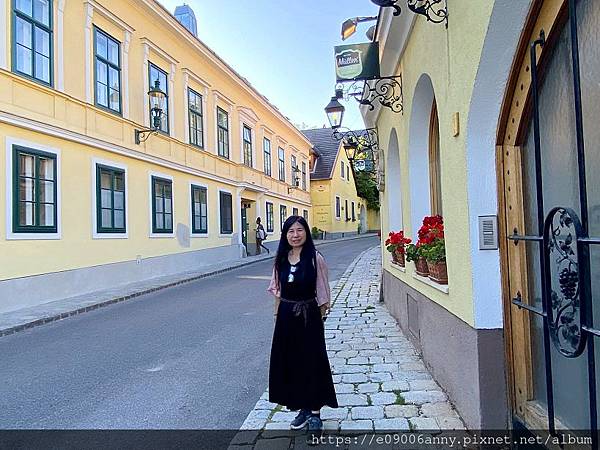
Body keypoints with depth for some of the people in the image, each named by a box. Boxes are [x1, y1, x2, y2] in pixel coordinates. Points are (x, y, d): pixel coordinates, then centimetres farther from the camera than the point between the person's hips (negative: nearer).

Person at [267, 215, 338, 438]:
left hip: (308, 316, -5)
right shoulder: (281, 259, 4)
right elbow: (277, 290, 10)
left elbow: (322, 292, -7)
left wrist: (318, 317, -7)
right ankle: (302, 409, 29)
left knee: (312, 362, 3)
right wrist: (278, 314, 8)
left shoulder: (315, 258, -10)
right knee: (290, 363, 12)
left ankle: (314, 412, 19)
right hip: (286, 316, 5)